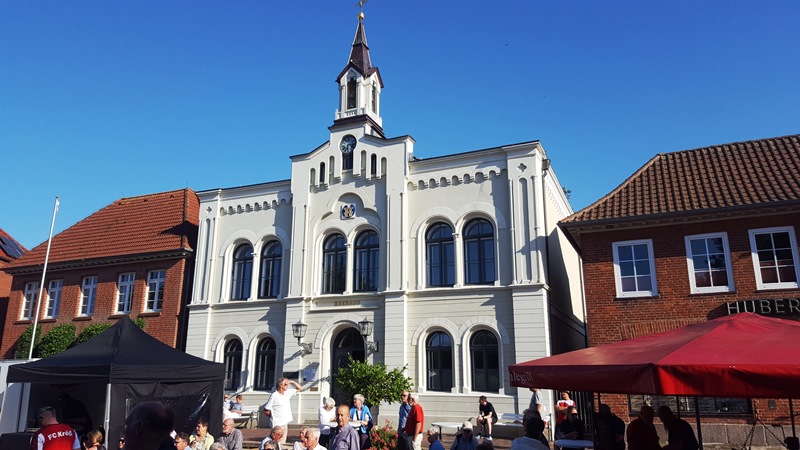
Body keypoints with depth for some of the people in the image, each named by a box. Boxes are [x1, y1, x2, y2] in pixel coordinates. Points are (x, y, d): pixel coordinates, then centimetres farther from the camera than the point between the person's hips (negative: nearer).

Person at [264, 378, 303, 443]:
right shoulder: (274, 396, -13)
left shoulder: (287, 393, 7)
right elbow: (266, 411, -11)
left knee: (282, 444, 12)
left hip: (284, 423, 7)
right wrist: (274, 416, 2)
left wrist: (292, 382, 1)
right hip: (278, 424, -7)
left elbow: (300, 388, 15)